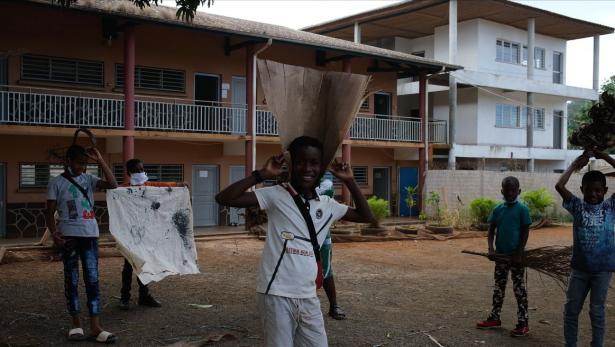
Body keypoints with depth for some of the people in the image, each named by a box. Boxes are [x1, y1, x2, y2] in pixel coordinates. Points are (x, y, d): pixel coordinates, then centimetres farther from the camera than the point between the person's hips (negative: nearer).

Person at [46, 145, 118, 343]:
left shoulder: (88, 179, 8)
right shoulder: (57, 183, 0)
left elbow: (112, 184, -5)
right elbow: (50, 213, 0)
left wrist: (100, 160, -8)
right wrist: (54, 234, -14)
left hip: (90, 235, 3)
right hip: (69, 236, -3)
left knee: (92, 280, -1)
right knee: (72, 280, 6)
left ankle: (95, 327, 0)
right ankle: (76, 324, 16)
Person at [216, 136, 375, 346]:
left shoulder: (328, 205, 8)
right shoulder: (276, 195, -8)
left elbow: (366, 217, 16)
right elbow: (224, 199, -16)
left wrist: (349, 181, 7)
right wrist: (263, 174, -19)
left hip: (308, 297, 5)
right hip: (276, 295, -5)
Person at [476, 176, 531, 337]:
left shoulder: (522, 209, -8)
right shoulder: (497, 209, 4)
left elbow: (525, 233, -9)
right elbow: (491, 230, 4)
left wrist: (519, 253, -16)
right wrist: (491, 249, -9)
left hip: (516, 255, -5)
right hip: (501, 254, 5)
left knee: (519, 289, 1)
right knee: (498, 287, 14)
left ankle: (523, 323, 7)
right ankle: (494, 318, 25)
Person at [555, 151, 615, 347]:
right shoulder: (577, 206, 0)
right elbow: (559, 186, -12)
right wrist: (575, 165, -4)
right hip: (579, 267, 1)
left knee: (597, 311, 8)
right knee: (571, 309, 9)